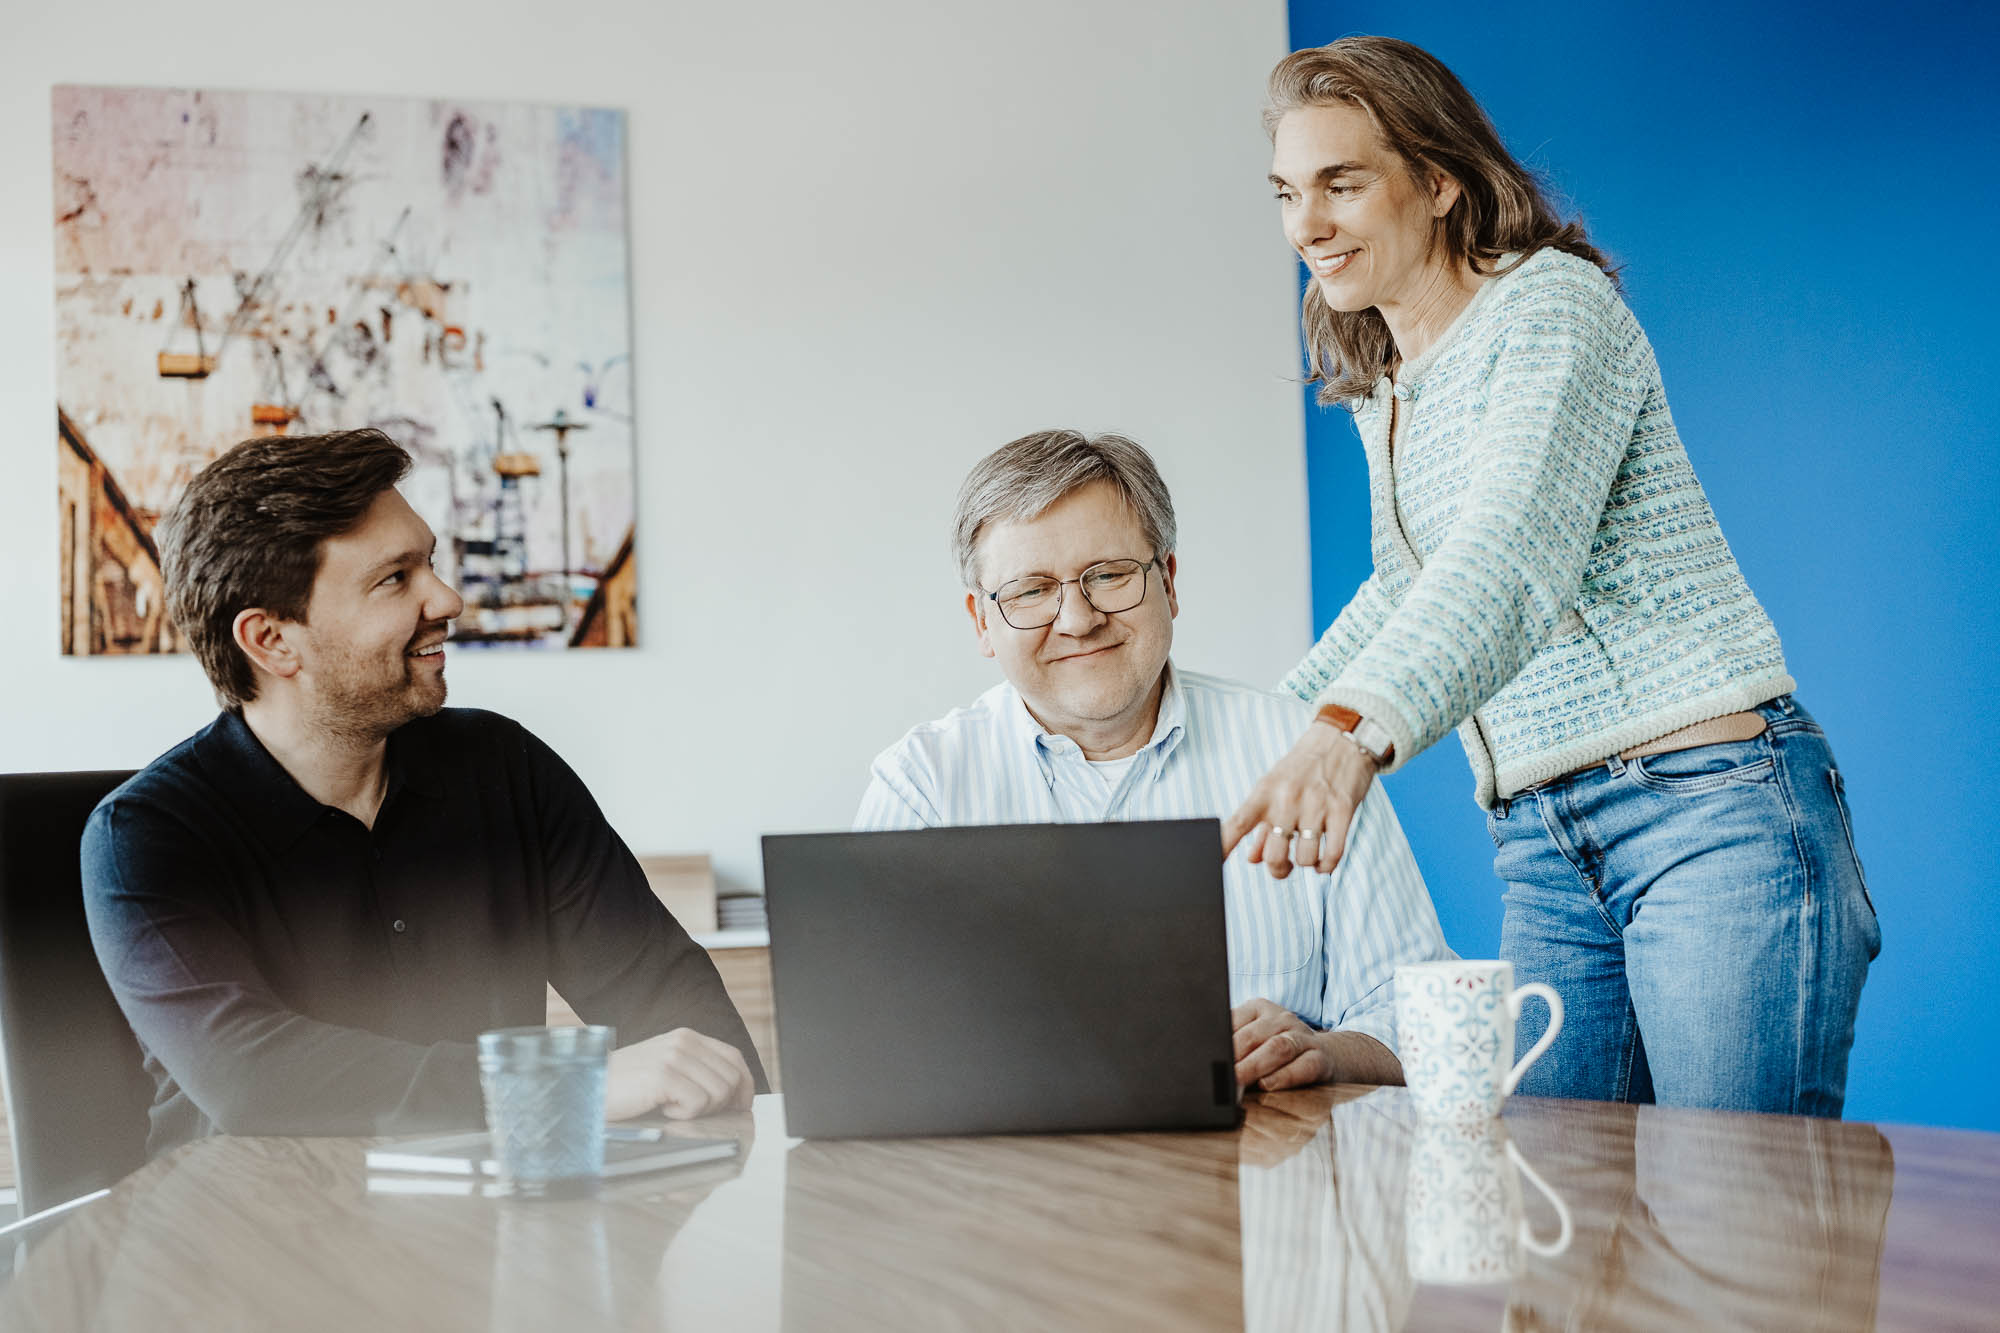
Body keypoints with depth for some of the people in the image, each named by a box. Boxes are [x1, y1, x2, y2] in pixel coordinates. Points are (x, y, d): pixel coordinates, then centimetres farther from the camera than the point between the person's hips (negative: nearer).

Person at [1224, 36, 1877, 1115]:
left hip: (1713, 802, -7)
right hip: (1542, 847, 7)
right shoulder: (1380, 393, 18)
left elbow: (1512, 549, -26)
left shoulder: (1551, 303, -8)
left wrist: (1353, 730, -42)